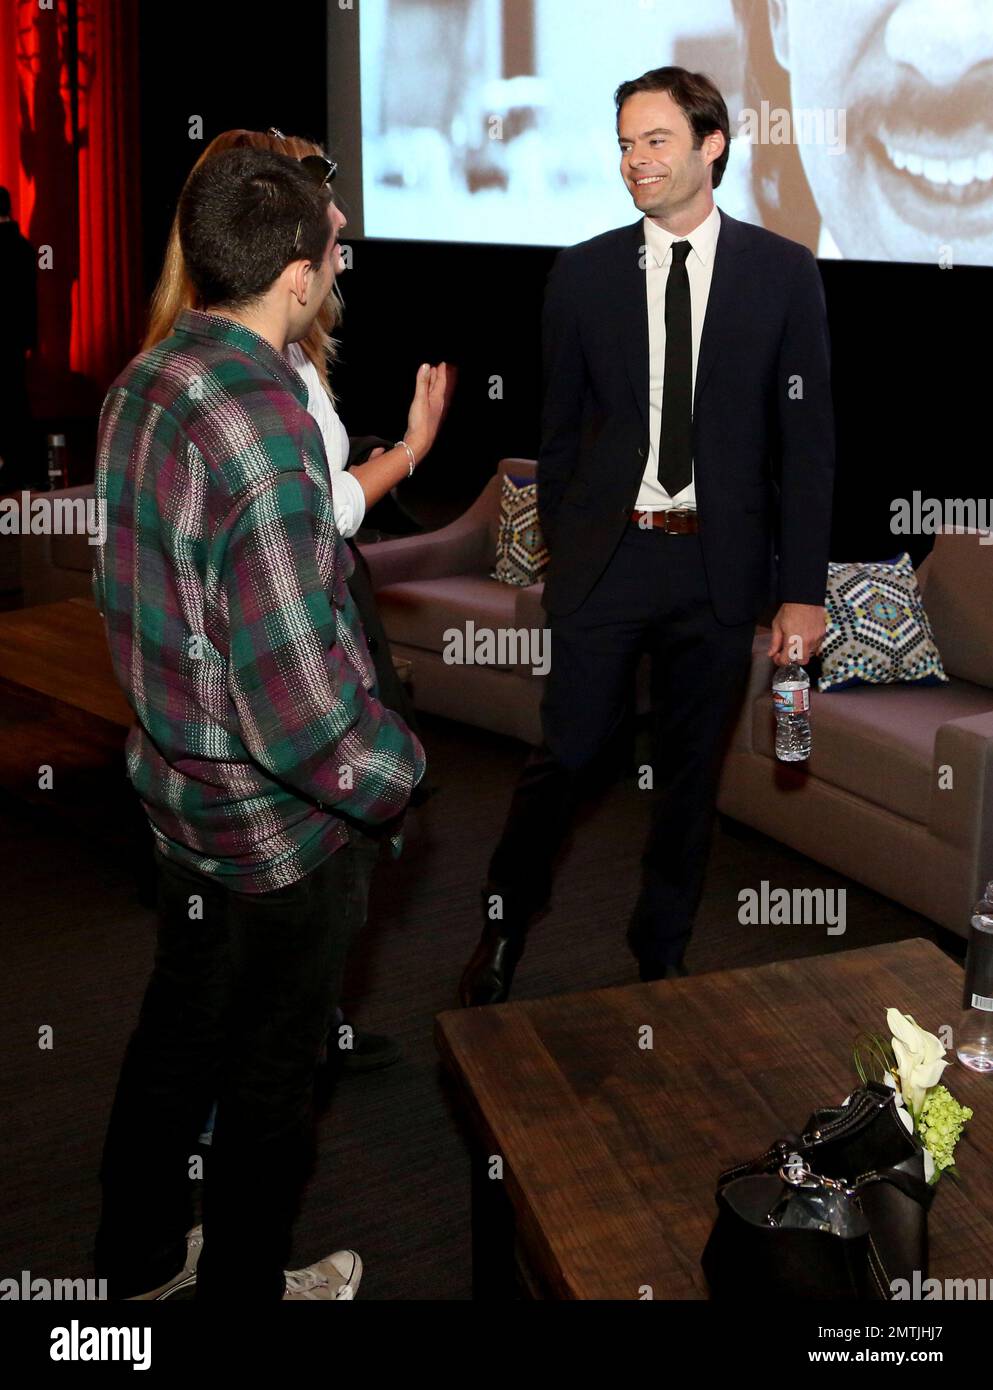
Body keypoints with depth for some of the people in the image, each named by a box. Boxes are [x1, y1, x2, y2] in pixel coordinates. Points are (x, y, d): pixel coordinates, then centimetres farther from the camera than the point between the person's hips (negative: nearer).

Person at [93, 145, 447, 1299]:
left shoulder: (146, 383, -1)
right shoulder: (258, 432, -30)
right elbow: (302, 710, -31)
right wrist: (395, 773, -14)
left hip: (178, 792, 8)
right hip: (281, 827, -8)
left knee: (178, 1031, 26)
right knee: (272, 1075, 15)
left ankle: (138, 1257, 47)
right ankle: (244, 1284, 38)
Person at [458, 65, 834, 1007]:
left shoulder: (783, 274, 0)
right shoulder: (583, 274, 2)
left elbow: (807, 444, -1)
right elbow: (560, 432, 8)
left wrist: (802, 591, -4)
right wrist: (559, 553, 9)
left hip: (720, 565, 0)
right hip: (605, 552, 0)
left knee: (690, 770, 12)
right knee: (565, 755, 3)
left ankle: (661, 952, 31)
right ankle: (503, 928, 26)